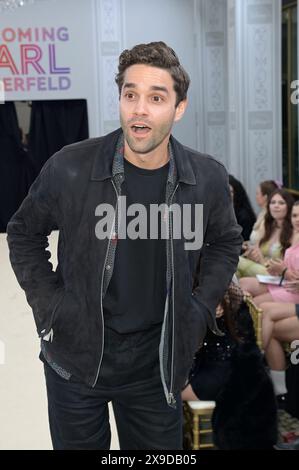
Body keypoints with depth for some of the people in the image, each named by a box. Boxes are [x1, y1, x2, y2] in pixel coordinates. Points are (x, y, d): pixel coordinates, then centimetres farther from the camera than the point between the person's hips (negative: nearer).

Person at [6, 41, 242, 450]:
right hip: (76, 352, -1)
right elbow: (24, 233, 3)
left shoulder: (207, 178, -8)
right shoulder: (69, 169, -14)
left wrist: (202, 308, 2)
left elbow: (225, 242, 12)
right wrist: (47, 303, -3)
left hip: (158, 360, 2)